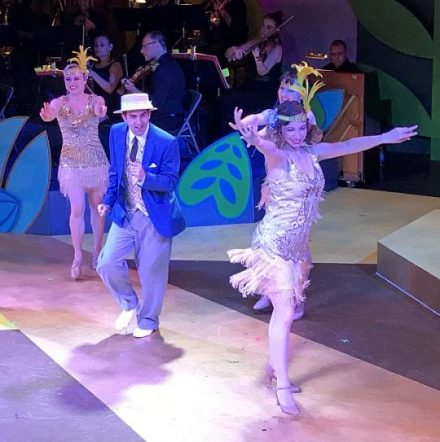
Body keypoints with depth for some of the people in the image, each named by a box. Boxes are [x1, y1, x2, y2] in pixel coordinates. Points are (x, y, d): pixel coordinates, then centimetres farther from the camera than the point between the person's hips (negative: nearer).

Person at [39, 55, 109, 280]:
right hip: (71, 162, -1)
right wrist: (46, 115, -50)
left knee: (97, 206, 10)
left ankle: (97, 250, 25)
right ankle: (77, 257, 1)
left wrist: (102, 112, -53)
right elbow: (49, 115, -25)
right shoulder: (59, 103, -5)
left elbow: (101, 112, -28)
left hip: (96, 160, 1)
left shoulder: (96, 100, -6)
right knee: (77, 209, -7)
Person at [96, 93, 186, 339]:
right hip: (124, 214, 4)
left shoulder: (166, 142, -18)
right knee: (107, 264, -4)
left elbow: (171, 181, -17)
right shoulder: (116, 133, -3)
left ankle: (148, 320, 31)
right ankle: (129, 304, 25)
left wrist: (145, 177, -34)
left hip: (155, 216, -4)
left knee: (151, 271, 7)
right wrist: (108, 200, 4)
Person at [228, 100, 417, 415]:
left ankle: (275, 366, 32)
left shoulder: (312, 153, 2)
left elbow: (348, 146, 14)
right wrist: (252, 138, -65)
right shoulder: (277, 156, -18)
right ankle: (282, 387, -1)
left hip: (298, 245, 7)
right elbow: (265, 146, -42)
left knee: (286, 308, 15)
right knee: (285, 312, -8)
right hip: (274, 244, -7)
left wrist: (386, 137, 19)